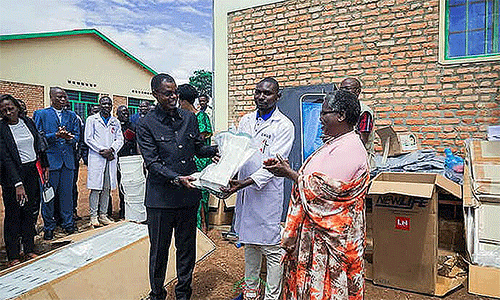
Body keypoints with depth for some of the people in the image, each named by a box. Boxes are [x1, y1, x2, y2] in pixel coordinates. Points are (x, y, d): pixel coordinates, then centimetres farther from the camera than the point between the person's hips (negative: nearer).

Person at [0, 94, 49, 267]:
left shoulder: (28, 122, 3)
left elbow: (39, 145, 12)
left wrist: (45, 166, 10)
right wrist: (17, 184, -23)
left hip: (33, 171, 5)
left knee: (31, 211, 12)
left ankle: (29, 250, 26)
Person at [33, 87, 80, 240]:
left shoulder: (71, 115, 13)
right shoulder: (40, 114, 3)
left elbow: (77, 136, 8)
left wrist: (68, 138, -13)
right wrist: (56, 135, -18)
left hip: (68, 160, 3)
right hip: (49, 160, -3)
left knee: (67, 194, 10)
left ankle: (68, 223, 24)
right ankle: (48, 227, 19)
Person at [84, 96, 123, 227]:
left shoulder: (115, 122, 15)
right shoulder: (92, 119, 5)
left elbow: (120, 139, 9)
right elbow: (88, 139, -2)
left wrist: (111, 150, -9)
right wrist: (102, 150, -10)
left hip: (111, 159, 4)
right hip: (96, 158, -3)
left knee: (107, 188, 7)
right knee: (95, 188, -3)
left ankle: (103, 215, 16)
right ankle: (93, 216, 7)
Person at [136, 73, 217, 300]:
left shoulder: (189, 118, 6)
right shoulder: (146, 124, -5)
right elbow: (152, 163, -12)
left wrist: (217, 149, -5)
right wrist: (176, 179, -26)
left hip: (189, 195, 3)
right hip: (161, 198, -3)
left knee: (187, 247, 15)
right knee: (159, 249, 12)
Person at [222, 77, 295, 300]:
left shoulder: (284, 125, -9)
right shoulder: (246, 120, 10)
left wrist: (244, 183, -26)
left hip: (268, 192, -6)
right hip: (244, 190, 6)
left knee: (271, 248, 4)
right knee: (249, 243, 19)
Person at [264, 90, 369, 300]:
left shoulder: (349, 149, -20)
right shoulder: (334, 144, 12)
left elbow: (325, 189, -25)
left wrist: (289, 173, -17)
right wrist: (286, 168, 5)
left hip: (332, 234, -10)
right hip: (316, 228, 10)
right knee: (310, 279, 20)